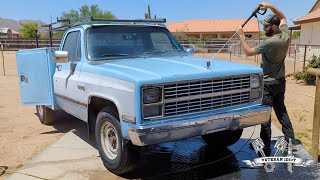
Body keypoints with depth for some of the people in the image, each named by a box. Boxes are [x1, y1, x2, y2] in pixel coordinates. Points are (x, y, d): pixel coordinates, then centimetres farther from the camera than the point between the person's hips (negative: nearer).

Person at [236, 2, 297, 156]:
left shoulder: (270, 42, -25)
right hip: (280, 81, 8)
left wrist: (241, 36, -6)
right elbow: (282, 17, 19)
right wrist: (270, 6, 11)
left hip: (268, 84, -8)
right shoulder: (285, 35, -1)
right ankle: (291, 140, 23)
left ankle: (265, 147, 6)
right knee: (281, 110, 18)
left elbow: (248, 52, -16)